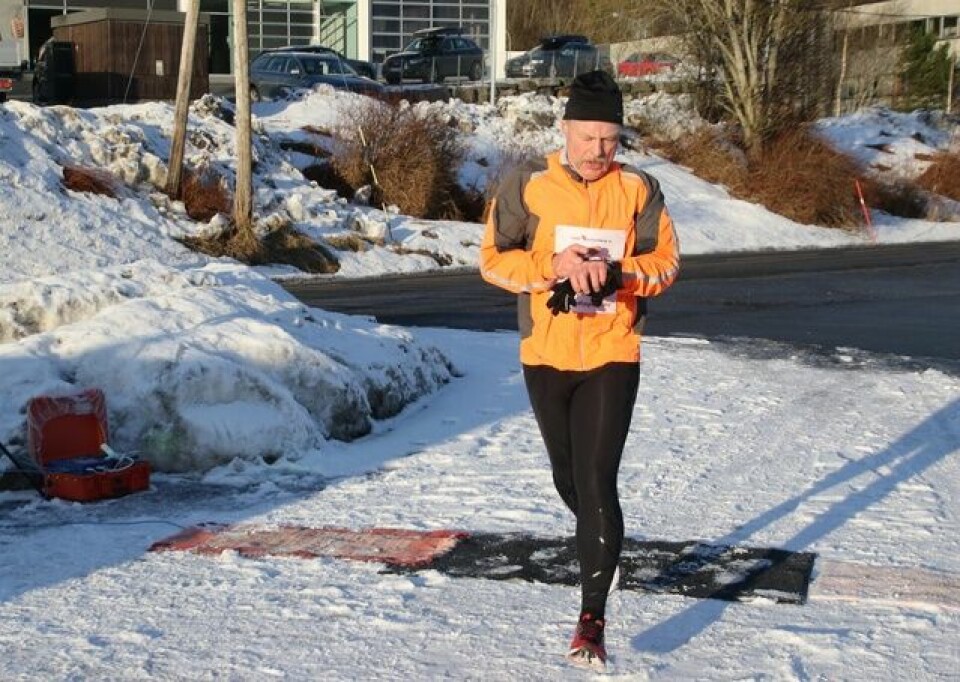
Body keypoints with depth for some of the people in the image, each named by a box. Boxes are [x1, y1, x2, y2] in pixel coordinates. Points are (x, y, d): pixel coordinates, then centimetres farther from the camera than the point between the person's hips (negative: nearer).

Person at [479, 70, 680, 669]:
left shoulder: (639, 189, -3)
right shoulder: (528, 186, -6)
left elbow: (667, 262, 0)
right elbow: (493, 260, -6)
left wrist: (615, 274, -19)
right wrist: (554, 265, -22)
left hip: (612, 356, -2)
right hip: (545, 356, 2)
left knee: (598, 482, -10)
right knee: (568, 478, 17)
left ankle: (593, 617, -2)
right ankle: (602, 548, 49)